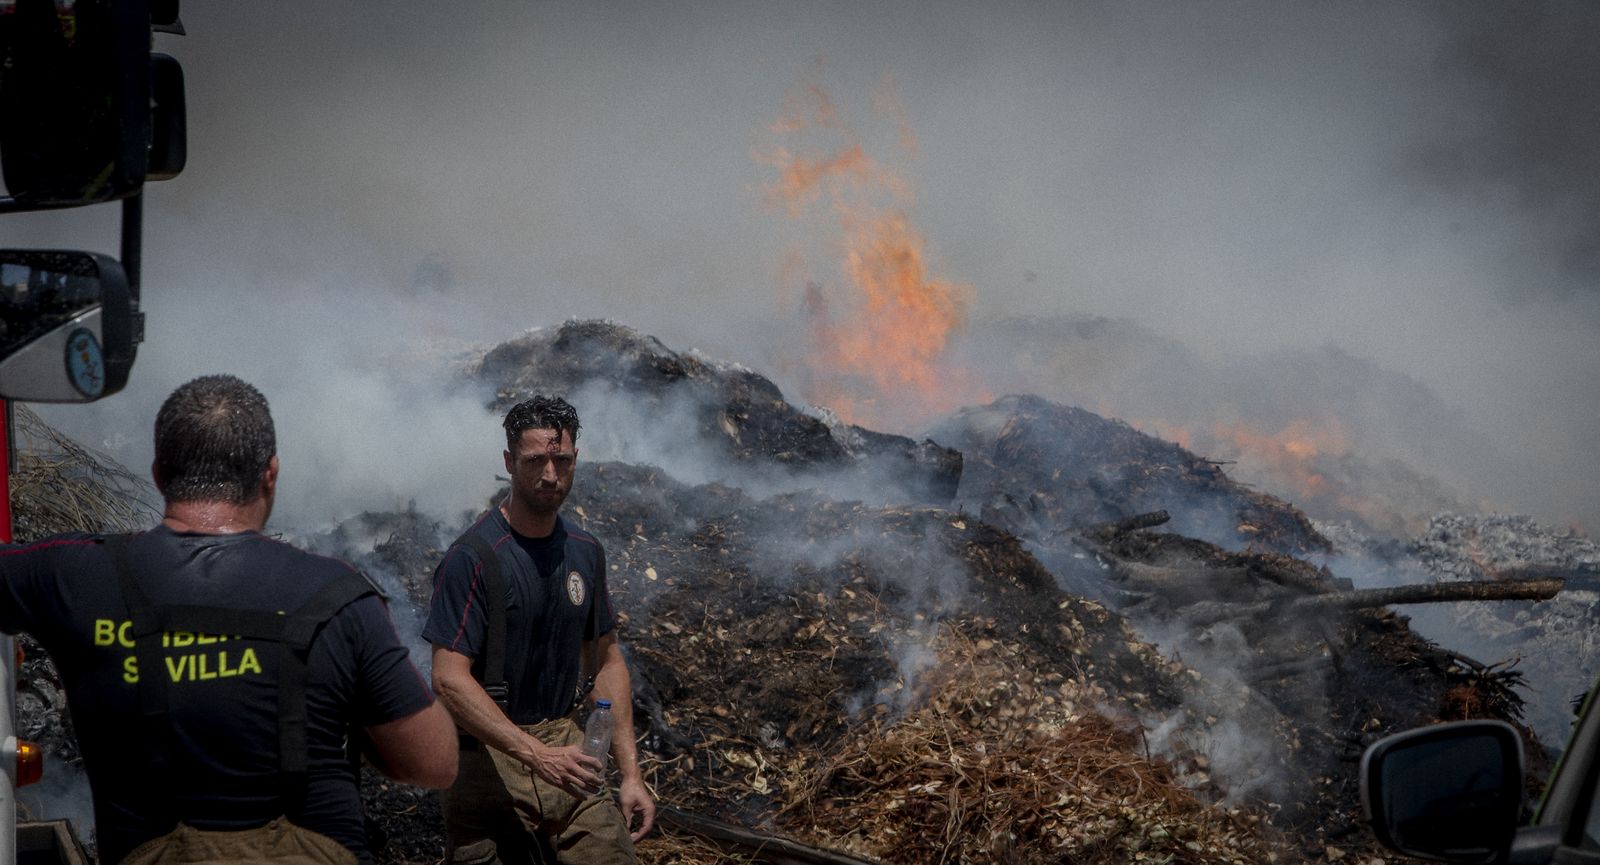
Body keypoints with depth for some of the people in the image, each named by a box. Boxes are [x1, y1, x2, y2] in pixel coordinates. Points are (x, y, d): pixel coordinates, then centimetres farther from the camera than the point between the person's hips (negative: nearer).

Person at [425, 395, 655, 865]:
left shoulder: (585, 552, 8)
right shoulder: (472, 557, -12)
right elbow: (449, 679, -18)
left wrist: (630, 773, 9)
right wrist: (537, 755, -24)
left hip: (565, 743, 5)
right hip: (488, 759, -5)